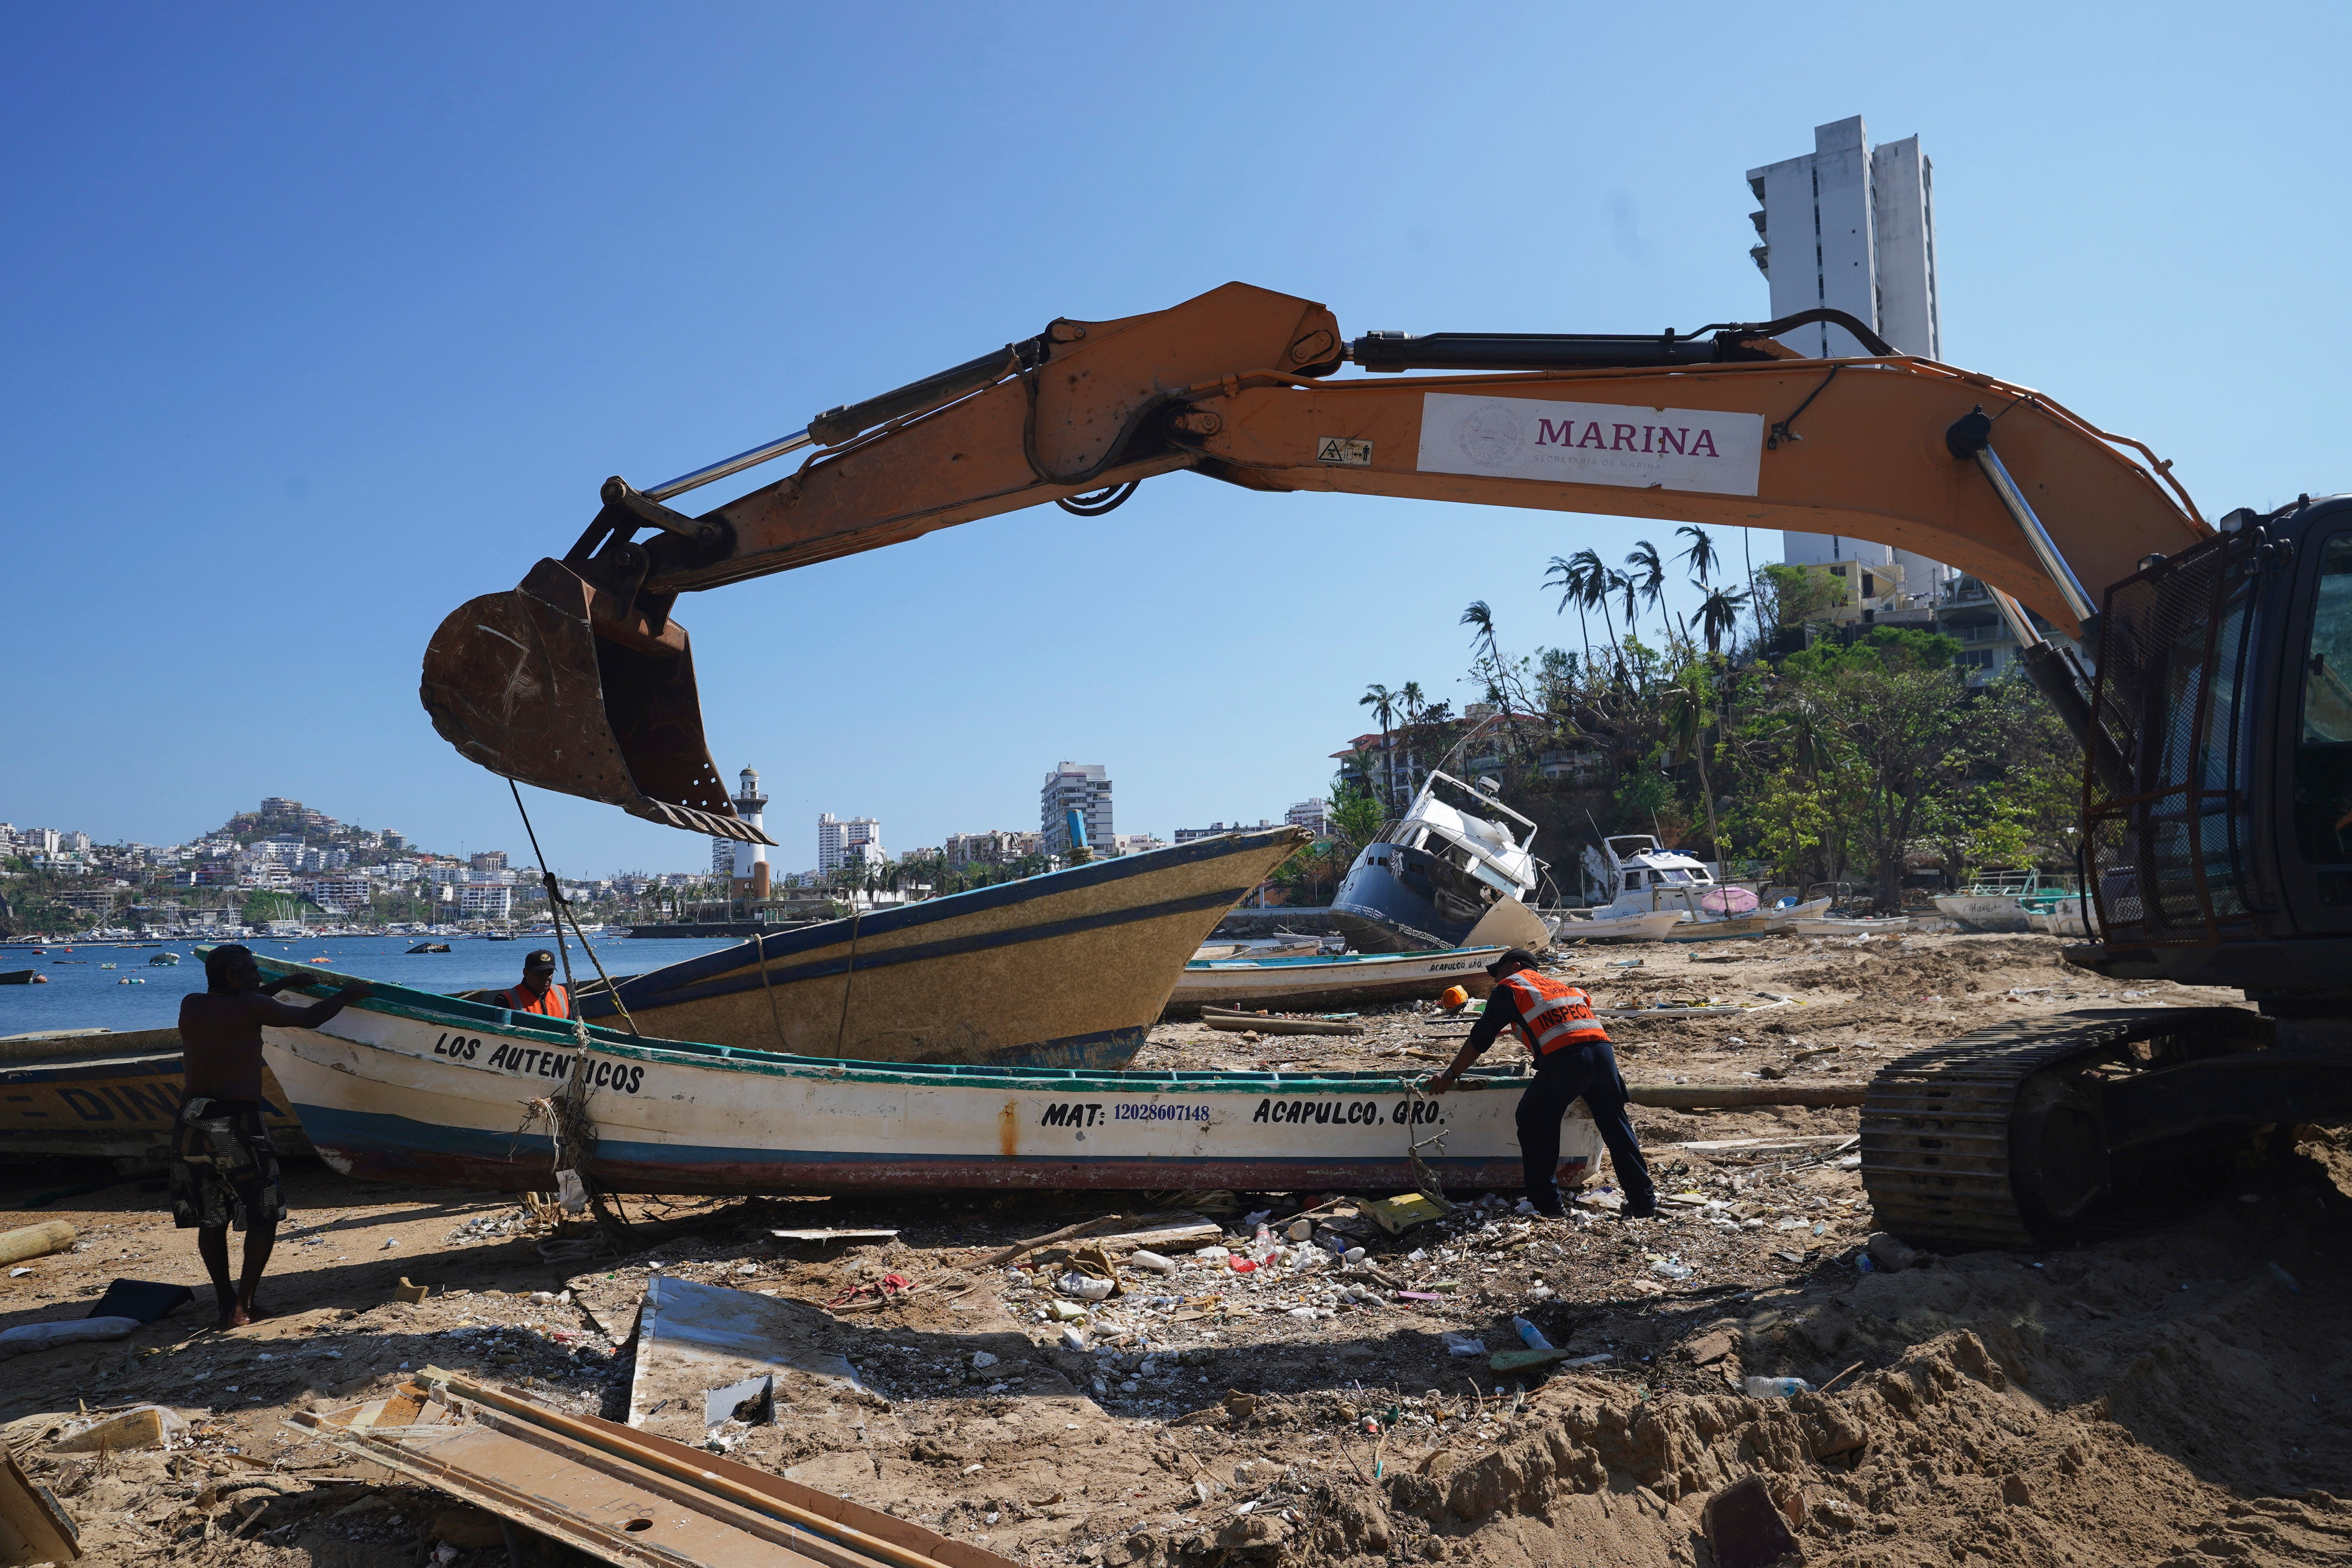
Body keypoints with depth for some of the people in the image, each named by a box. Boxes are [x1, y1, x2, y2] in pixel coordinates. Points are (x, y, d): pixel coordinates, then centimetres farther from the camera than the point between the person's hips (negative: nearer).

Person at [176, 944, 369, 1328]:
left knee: (211, 1221, 16)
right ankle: (242, 1306, 3)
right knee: (264, 1217, 6)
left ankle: (226, 1302, 21)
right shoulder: (252, 1007, -5)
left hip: (190, 1123, 6)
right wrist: (347, 995, 19)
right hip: (235, 1122, -6)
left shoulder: (190, 1006, 12)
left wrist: (284, 983, 40)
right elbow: (309, 1019, 3)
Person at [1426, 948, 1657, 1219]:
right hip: (1602, 1049, 6)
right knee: (1615, 1125, 17)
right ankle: (1644, 1201, 19)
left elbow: (1480, 1038, 14)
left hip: (1564, 1058, -6)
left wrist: (1450, 1074, 21)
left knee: (1535, 1123, 11)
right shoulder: (1559, 985, 33)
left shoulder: (1510, 987, 16)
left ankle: (1545, 1203, 11)